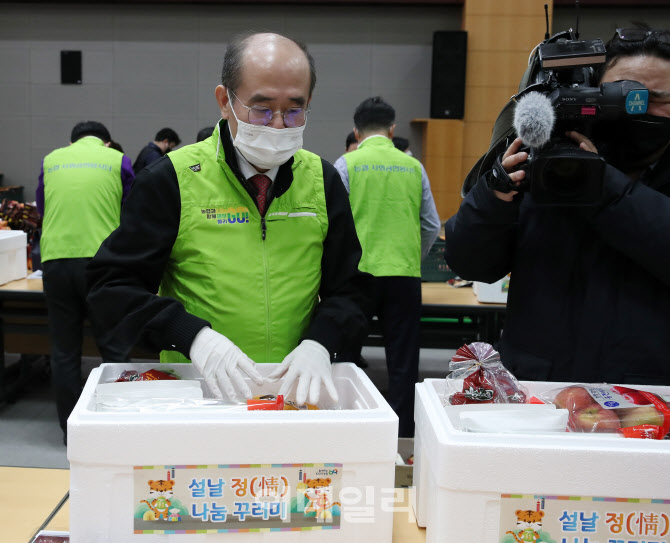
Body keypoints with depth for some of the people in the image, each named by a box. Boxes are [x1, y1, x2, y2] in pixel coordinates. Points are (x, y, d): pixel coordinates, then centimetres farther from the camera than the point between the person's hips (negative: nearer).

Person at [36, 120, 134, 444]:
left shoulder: (51, 160, 16)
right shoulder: (118, 160, 9)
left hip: (54, 259, 2)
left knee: (64, 350, 9)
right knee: (113, 347, 4)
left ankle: (71, 431, 17)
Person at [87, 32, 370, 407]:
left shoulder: (322, 180, 8)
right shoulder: (172, 179, -3)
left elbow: (348, 287, 12)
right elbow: (113, 284, -4)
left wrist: (319, 343, -9)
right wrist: (193, 336, -20)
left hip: (297, 388, 3)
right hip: (197, 390, -2)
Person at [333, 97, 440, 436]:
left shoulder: (347, 164, -1)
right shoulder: (413, 167, 6)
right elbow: (432, 226, 10)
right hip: (405, 274, 2)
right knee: (403, 365, 8)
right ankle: (402, 437, 12)